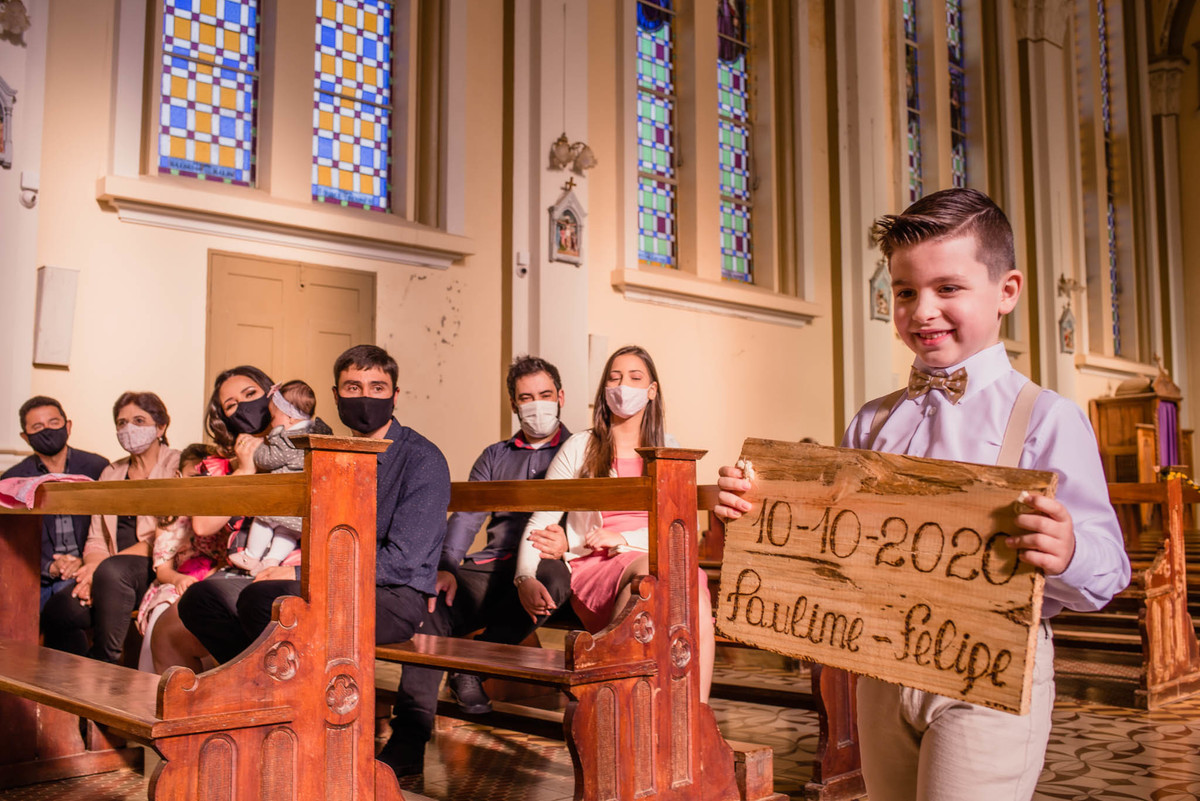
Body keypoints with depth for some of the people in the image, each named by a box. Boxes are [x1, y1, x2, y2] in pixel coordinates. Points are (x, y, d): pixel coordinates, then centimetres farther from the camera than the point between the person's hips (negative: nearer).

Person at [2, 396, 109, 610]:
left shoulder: (98, 467, 7)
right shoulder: (12, 480, 10)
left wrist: (84, 562, -10)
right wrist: (49, 567, -11)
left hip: (86, 571, -1)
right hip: (38, 578, 1)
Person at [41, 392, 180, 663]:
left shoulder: (177, 466, 2)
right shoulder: (110, 473, 22)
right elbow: (96, 539, 15)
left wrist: (101, 567, -16)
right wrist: (90, 572, -10)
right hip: (112, 577, 5)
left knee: (111, 570, -36)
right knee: (58, 608, -24)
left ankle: (104, 665, -22)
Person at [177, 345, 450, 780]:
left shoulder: (422, 458, -8)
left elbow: (401, 560, -17)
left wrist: (301, 576, -17)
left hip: (396, 597, -8)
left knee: (263, 598, -31)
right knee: (201, 598, -2)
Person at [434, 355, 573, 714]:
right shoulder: (494, 456, 25)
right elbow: (465, 517, 13)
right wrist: (446, 567, -7)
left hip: (549, 563, -3)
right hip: (495, 564, 3)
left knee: (551, 576, -39)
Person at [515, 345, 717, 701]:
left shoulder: (667, 450, 17)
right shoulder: (580, 447, 11)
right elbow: (540, 523, 7)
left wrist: (619, 539, -7)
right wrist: (525, 578, -11)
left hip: (661, 564, 2)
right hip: (593, 570, -2)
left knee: (696, 588, -34)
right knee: (647, 570, -38)